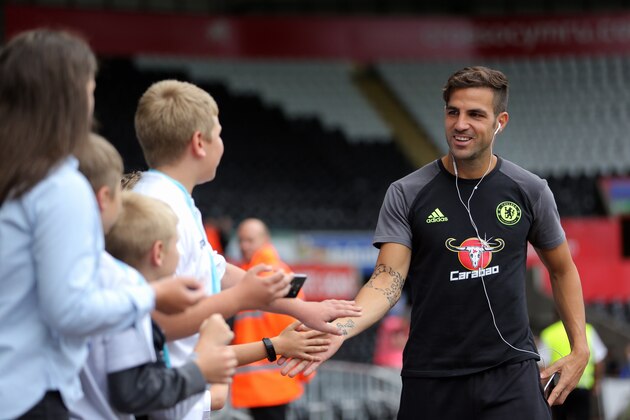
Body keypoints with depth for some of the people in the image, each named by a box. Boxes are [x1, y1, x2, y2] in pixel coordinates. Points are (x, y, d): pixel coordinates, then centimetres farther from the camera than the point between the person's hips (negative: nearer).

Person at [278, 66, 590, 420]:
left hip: (511, 373, 1)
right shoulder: (407, 194, -2)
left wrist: (580, 349, 7)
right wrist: (339, 328, -27)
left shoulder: (530, 191, 3)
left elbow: (562, 270, 15)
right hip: (432, 377, 0)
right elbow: (388, 280, -9)